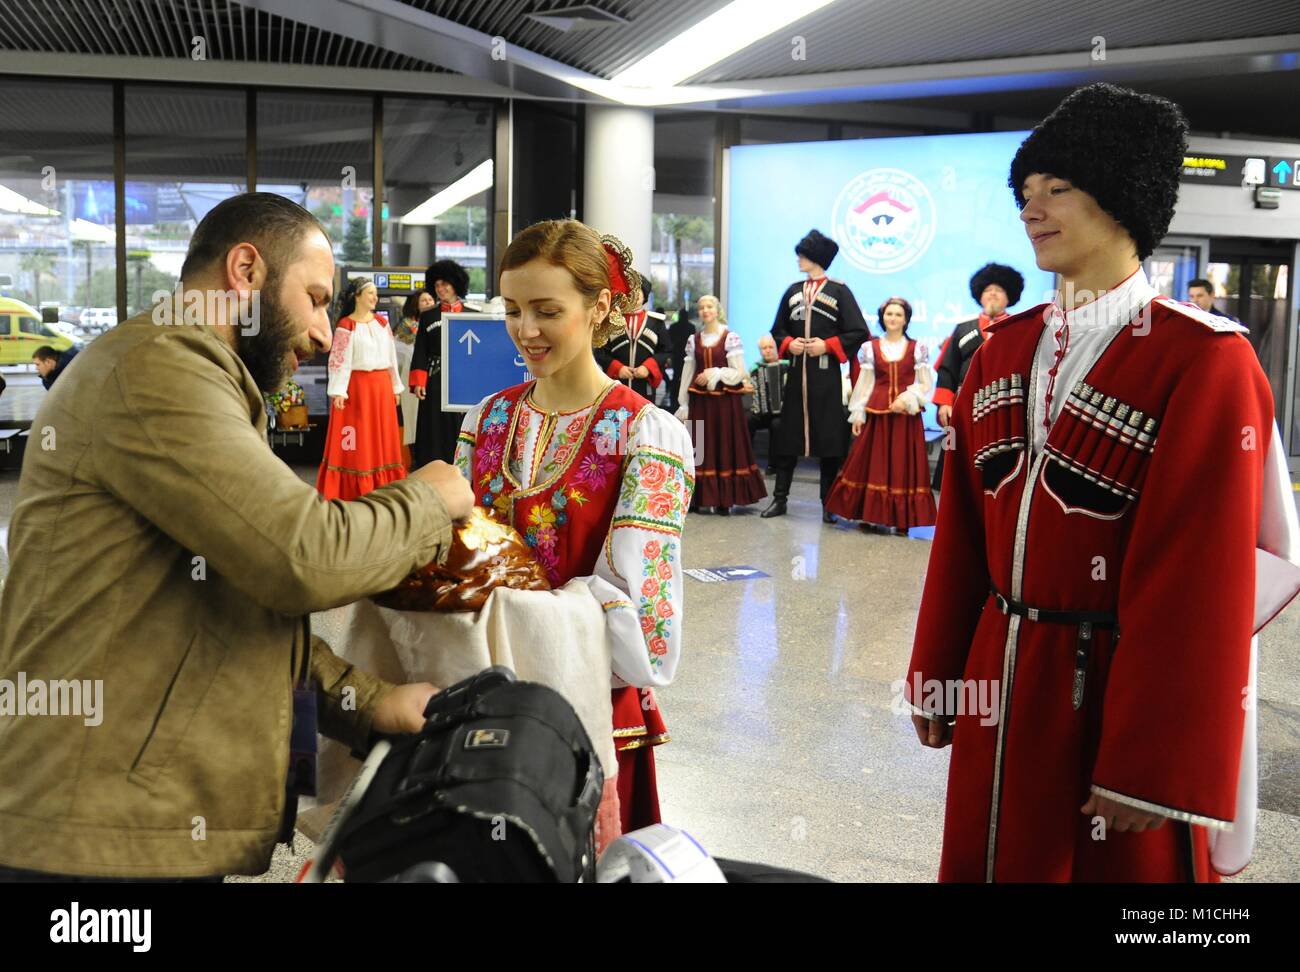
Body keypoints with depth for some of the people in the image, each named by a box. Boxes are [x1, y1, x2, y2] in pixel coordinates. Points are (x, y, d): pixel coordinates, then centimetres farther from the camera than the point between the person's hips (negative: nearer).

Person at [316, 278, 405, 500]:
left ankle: (380, 487, 16)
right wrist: (338, 392, -18)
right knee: (358, 441, -2)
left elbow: (392, 357, 14)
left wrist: (396, 387, 13)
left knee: (381, 437, 8)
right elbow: (339, 361, -11)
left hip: (381, 386, 5)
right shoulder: (345, 326, -7)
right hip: (356, 386, -5)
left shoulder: (382, 323, 10)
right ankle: (353, 490, 4)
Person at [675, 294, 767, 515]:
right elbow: (687, 374, 9)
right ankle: (702, 498, 10)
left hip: (725, 401, -3)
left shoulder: (731, 338, -2)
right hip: (700, 401, 3)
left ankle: (724, 500, 3)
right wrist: (683, 404, 6)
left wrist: (716, 373, -16)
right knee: (701, 448, 4)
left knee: (726, 446, -1)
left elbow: (740, 373, -5)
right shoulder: (694, 340, 10)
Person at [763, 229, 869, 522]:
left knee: (829, 438, -1)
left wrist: (827, 345, -12)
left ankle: (828, 504, 7)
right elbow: (778, 331, 19)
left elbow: (858, 333, -3)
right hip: (796, 373, 4)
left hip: (826, 376, -4)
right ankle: (780, 498, 11)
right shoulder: (793, 291, 13)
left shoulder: (839, 291, 0)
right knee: (787, 435, 3)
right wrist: (788, 344, -2)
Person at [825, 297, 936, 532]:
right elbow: (864, 383, 8)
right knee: (873, 463, 2)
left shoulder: (917, 348, 4)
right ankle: (871, 515, 10)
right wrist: (857, 413, 4)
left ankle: (900, 519, 3)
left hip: (906, 414, -1)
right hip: (876, 412, 1)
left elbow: (926, 384, 3)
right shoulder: (870, 347, 8)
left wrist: (907, 399, -13)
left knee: (903, 464, -1)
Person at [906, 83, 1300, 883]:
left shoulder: (1205, 363, -14)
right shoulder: (1004, 349, 6)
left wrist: (1155, 770, -17)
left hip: (1122, 692, -6)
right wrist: (938, 675, 11)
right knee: (989, 860, 18)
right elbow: (962, 534, 9)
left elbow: (1203, 583, -17)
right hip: (1002, 682, 6)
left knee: (1115, 859, 12)